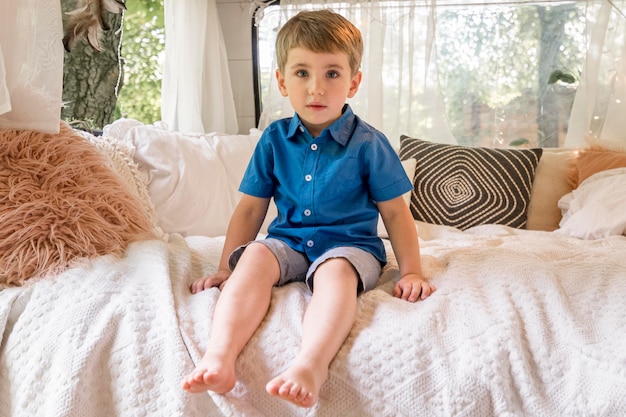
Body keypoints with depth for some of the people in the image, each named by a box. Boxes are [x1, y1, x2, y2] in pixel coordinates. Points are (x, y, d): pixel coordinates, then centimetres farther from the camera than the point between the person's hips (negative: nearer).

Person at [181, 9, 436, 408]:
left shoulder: (369, 144, -3)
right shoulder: (275, 140, 5)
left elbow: (395, 212, 2)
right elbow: (250, 209, 9)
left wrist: (411, 271, -5)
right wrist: (226, 268, 6)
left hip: (349, 244, -2)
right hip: (288, 241, 3)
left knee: (335, 271, -36)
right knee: (254, 256, -29)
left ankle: (311, 365, -56)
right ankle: (220, 354, -45)